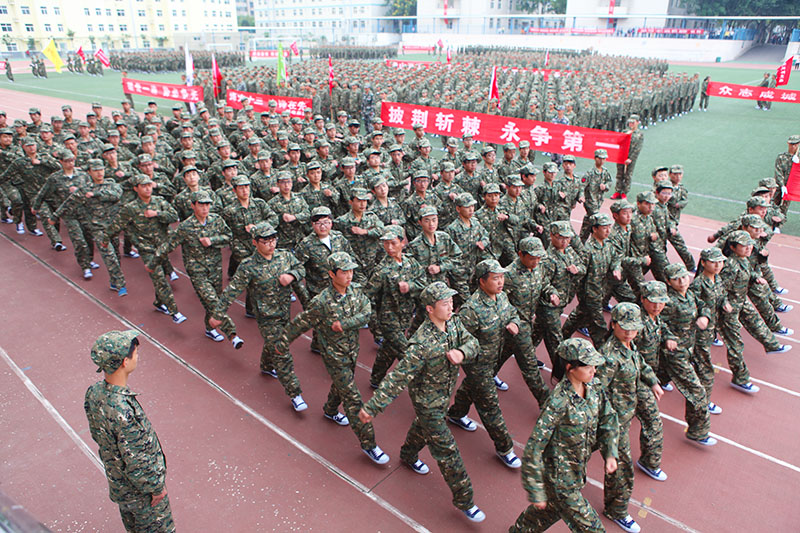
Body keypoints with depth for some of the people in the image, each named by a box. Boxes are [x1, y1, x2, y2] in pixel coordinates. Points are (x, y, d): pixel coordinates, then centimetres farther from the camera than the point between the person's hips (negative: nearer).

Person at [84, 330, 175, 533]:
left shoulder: (93, 393, -15)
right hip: (138, 486, -7)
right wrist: (157, 487, -14)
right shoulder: (125, 411, -41)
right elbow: (136, 464, -30)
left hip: (115, 476, 7)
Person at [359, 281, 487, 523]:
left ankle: (408, 455, 62)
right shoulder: (422, 344, -36)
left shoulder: (454, 322, -13)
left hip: (444, 395, 7)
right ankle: (464, 501, 22)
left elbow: (472, 342, -7)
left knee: (423, 427, 33)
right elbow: (398, 377, -34)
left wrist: (462, 352, -31)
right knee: (447, 451, 4)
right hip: (427, 401, -7)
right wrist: (372, 407, -33)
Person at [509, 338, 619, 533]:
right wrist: (536, 492, -21)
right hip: (560, 479, -7)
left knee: (551, 508, 29)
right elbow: (534, 449, -26)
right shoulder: (559, 402, -31)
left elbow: (608, 419, 9)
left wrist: (610, 454, -3)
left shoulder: (594, 387, -9)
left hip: (577, 471, 7)